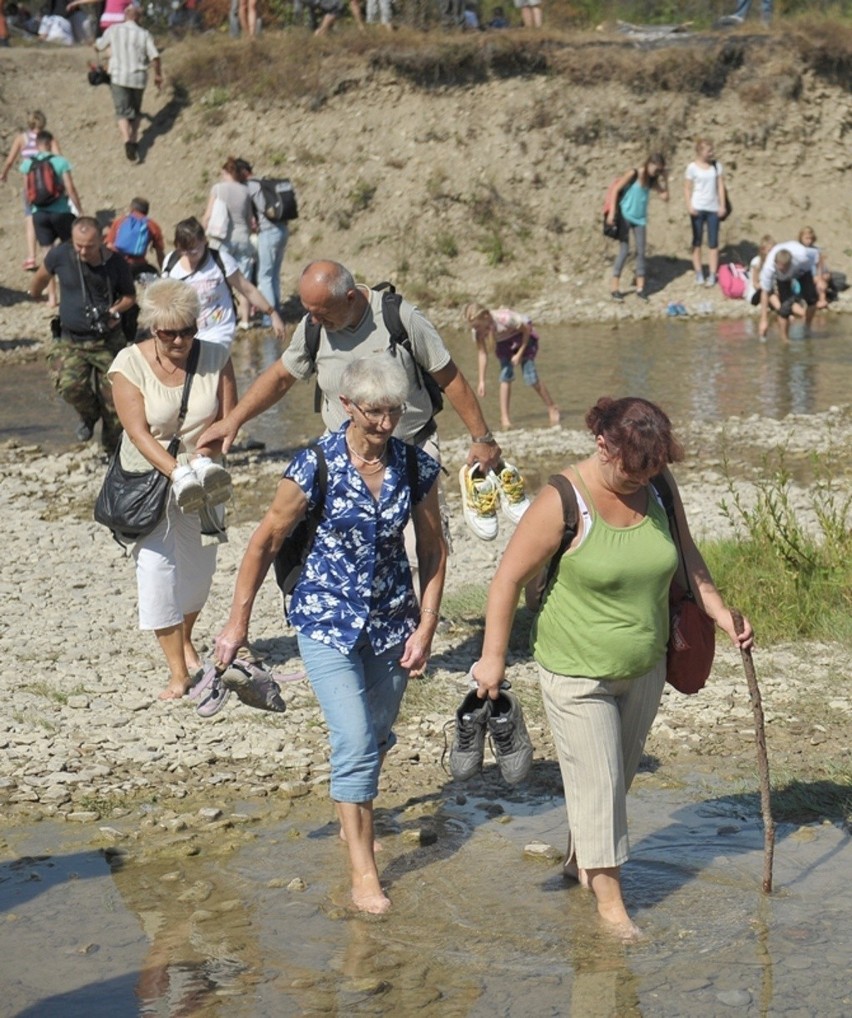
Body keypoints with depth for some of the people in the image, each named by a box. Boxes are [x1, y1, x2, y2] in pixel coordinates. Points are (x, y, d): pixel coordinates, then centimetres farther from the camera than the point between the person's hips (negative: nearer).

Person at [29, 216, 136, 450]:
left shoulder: (115, 263, -11)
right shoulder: (60, 255, -11)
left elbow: (130, 296, 6)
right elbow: (43, 275, 13)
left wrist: (116, 310, -15)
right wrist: (34, 293, 30)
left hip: (107, 341, 0)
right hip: (71, 341, 0)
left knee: (113, 395, -1)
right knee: (70, 386, -23)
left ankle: (112, 447, 22)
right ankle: (89, 416, 12)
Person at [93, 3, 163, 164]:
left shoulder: (114, 30, 0)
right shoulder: (144, 34, 0)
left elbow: (98, 47, 14)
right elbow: (155, 57, -6)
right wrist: (158, 75, 10)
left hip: (119, 77, -1)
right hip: (139, 78, 1)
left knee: (123, 113, -6)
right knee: (136, 111, 21)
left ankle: (127, 142, -26)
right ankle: (134, 141, 17)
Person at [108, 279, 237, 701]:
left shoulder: (215, 358, -7)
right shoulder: (129, 363, -14)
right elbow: (138, 431, -20)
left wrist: (202, 457, -27)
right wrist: (176, 472, -33)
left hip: (204, 479, 3)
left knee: (198, 568, 13)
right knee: (156, 564, -13)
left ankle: (185, 641, 41)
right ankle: (178, 671, -9)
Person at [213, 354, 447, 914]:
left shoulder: (416, 467, -6)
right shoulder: (316, 466, -15)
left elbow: (433, 550, 4)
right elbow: (265, 542, -6)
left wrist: (425, 626, -1)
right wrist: (238, 622, -3)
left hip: (392, 621, 4)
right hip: (327, 620, -4)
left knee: (378, 737, 16)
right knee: (354, 742, -11)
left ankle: (355, 812, 46)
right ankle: (363, 871, 0)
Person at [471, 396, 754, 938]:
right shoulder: (562, 502, -23)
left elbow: (686, 553, 10)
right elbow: (509, 578, -16)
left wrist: (722, 614, 2)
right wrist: (493, 657, -15)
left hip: (645, 667, 6)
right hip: (578, 674, -6)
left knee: (620, 775, 18)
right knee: (596, 782, -1)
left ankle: (580, 859, 41)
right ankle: (609, 898, 12)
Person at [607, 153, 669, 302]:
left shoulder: (652, 180, 3)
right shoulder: (633, 174, -14)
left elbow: (665, 197, 3)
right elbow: (615, 190, -13)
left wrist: (663, 179, -6)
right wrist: (612, 211, -19)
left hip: (640, 219, 6)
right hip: (625, 216, -6)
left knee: (641, 252, 3)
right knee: (624, 251, -7)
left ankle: (640, 288, 8)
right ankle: (614, 288, -1)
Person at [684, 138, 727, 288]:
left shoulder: (716, 166, 4)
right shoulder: (693, 167, -4)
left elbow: (720, 186, 5)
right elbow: (687, 188, -2)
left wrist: (722, 205, -1)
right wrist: (689, 206, -12)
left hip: (713, 208, 2)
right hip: (698, 208, -2)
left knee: (713, 243, 1)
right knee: (697, 241, 6)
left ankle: (712, 275, 4)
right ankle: (699, 273, 13)